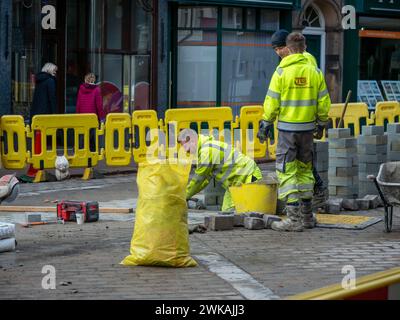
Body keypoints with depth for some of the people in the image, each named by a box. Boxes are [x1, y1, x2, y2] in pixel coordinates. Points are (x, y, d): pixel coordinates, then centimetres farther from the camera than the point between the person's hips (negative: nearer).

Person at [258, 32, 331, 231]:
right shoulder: (315, 72, 2)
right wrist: (321, 124, 20)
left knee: (287, 172, -1)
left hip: (287, 128, -4)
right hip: (308, 128, 4)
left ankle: (294, 219, -6)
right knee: (305, 169, 17)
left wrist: (265, 125, 2)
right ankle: (307, 216, 22)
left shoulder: (282, 72, -9)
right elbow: (324, 101, 6)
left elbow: (272, 102, -9)